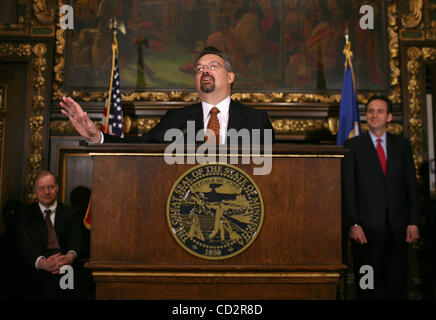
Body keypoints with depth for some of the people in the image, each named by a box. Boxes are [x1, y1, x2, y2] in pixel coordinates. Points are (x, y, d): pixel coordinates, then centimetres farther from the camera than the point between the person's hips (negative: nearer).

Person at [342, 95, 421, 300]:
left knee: (396, 287, 8)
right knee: (367, 289, 3)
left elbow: (412, 185, 10)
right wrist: (352, 224, -10)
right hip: (366, 229, -2)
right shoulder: (353, 146, 2)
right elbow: (347, 189, -3)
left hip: (398, 229, 3)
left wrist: (413, 222, 2)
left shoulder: (402, 145, 11)